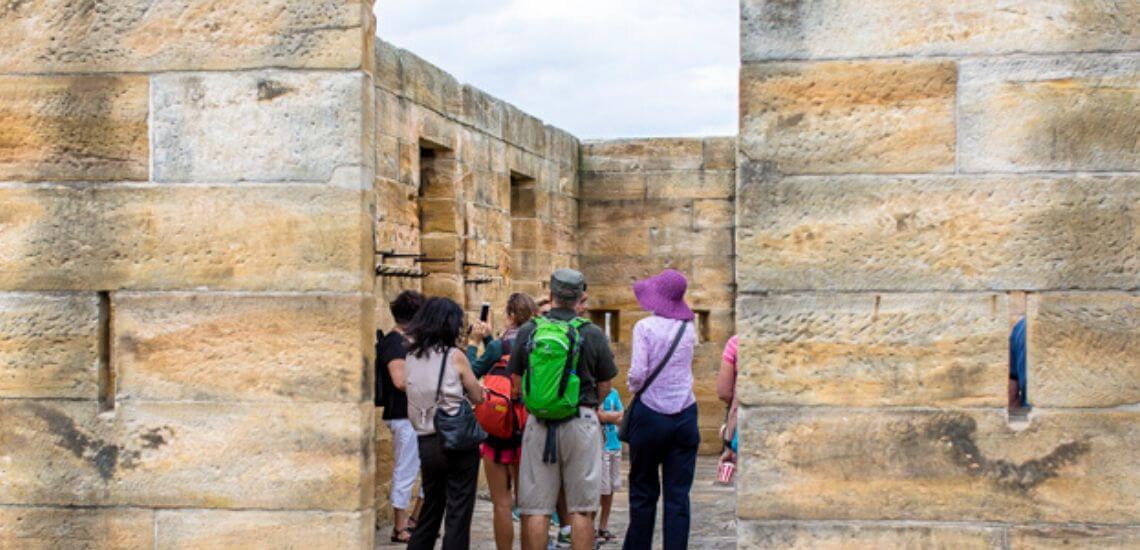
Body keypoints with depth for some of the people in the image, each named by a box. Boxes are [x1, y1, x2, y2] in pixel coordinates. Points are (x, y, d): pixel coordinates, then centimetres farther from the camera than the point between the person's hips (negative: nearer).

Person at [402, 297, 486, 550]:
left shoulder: (412, 357, 5)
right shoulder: (454, 356, -10)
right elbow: (478, 397, -1)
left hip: (426, 443, 5)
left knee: (430, 510, 17)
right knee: (458, 514, 2)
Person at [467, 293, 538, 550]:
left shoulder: (499, 346, -13)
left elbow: (471, 374, -6)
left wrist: (473, 343, 5)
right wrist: (488, 340, 19)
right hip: (528, 430, 5)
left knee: (502, 503, 2)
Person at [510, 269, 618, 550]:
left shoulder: (528, 331, 2)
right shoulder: (592, 334, -3)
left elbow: (516, 379, 7)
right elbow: (605, 386, 3)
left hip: (539, 422, 2)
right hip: (581, 423, -1)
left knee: (535, 510, 5)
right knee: (581, 510, 4)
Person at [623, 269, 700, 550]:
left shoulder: (645, 327, -7)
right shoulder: (688, 329, 5)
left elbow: (638, 372, -13)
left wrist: (633, 387, 7)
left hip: (650, 414, -2)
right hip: (685, 415, 3)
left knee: (643, 492, 9)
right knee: (678, 494, 2)